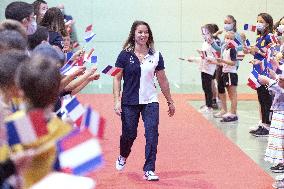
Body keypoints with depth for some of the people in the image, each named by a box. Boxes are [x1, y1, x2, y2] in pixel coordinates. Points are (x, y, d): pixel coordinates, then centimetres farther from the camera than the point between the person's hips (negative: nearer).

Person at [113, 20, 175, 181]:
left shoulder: (156, 56, 3)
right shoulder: (125, 55, -3)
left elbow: (163, 80, 10)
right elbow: (117, 79, -1)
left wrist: (170, 102, 13)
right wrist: (117, 100, -10)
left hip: (150, 101, 1)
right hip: (129, 102, -1)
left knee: (152, 134, -10)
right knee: (129, 134, 8)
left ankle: (149, 170, -3)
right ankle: (123, 157, 41)